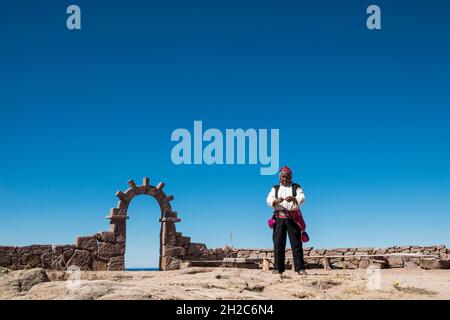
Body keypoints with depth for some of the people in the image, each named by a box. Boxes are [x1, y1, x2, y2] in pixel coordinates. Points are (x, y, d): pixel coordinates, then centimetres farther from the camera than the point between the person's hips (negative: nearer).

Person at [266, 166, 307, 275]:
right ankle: (278, 268, 3)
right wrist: (276, 201, -23)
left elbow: (302, 198, -6)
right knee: (278, 244, -1)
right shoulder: (275, 188, 17)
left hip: (293, 218, -2)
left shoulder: (296, 187, 12)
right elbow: (269, 200, 1)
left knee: (296, 243, -4)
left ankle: (300, 268, -3)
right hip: (279, 218, 2)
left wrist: (293, 199, -29)